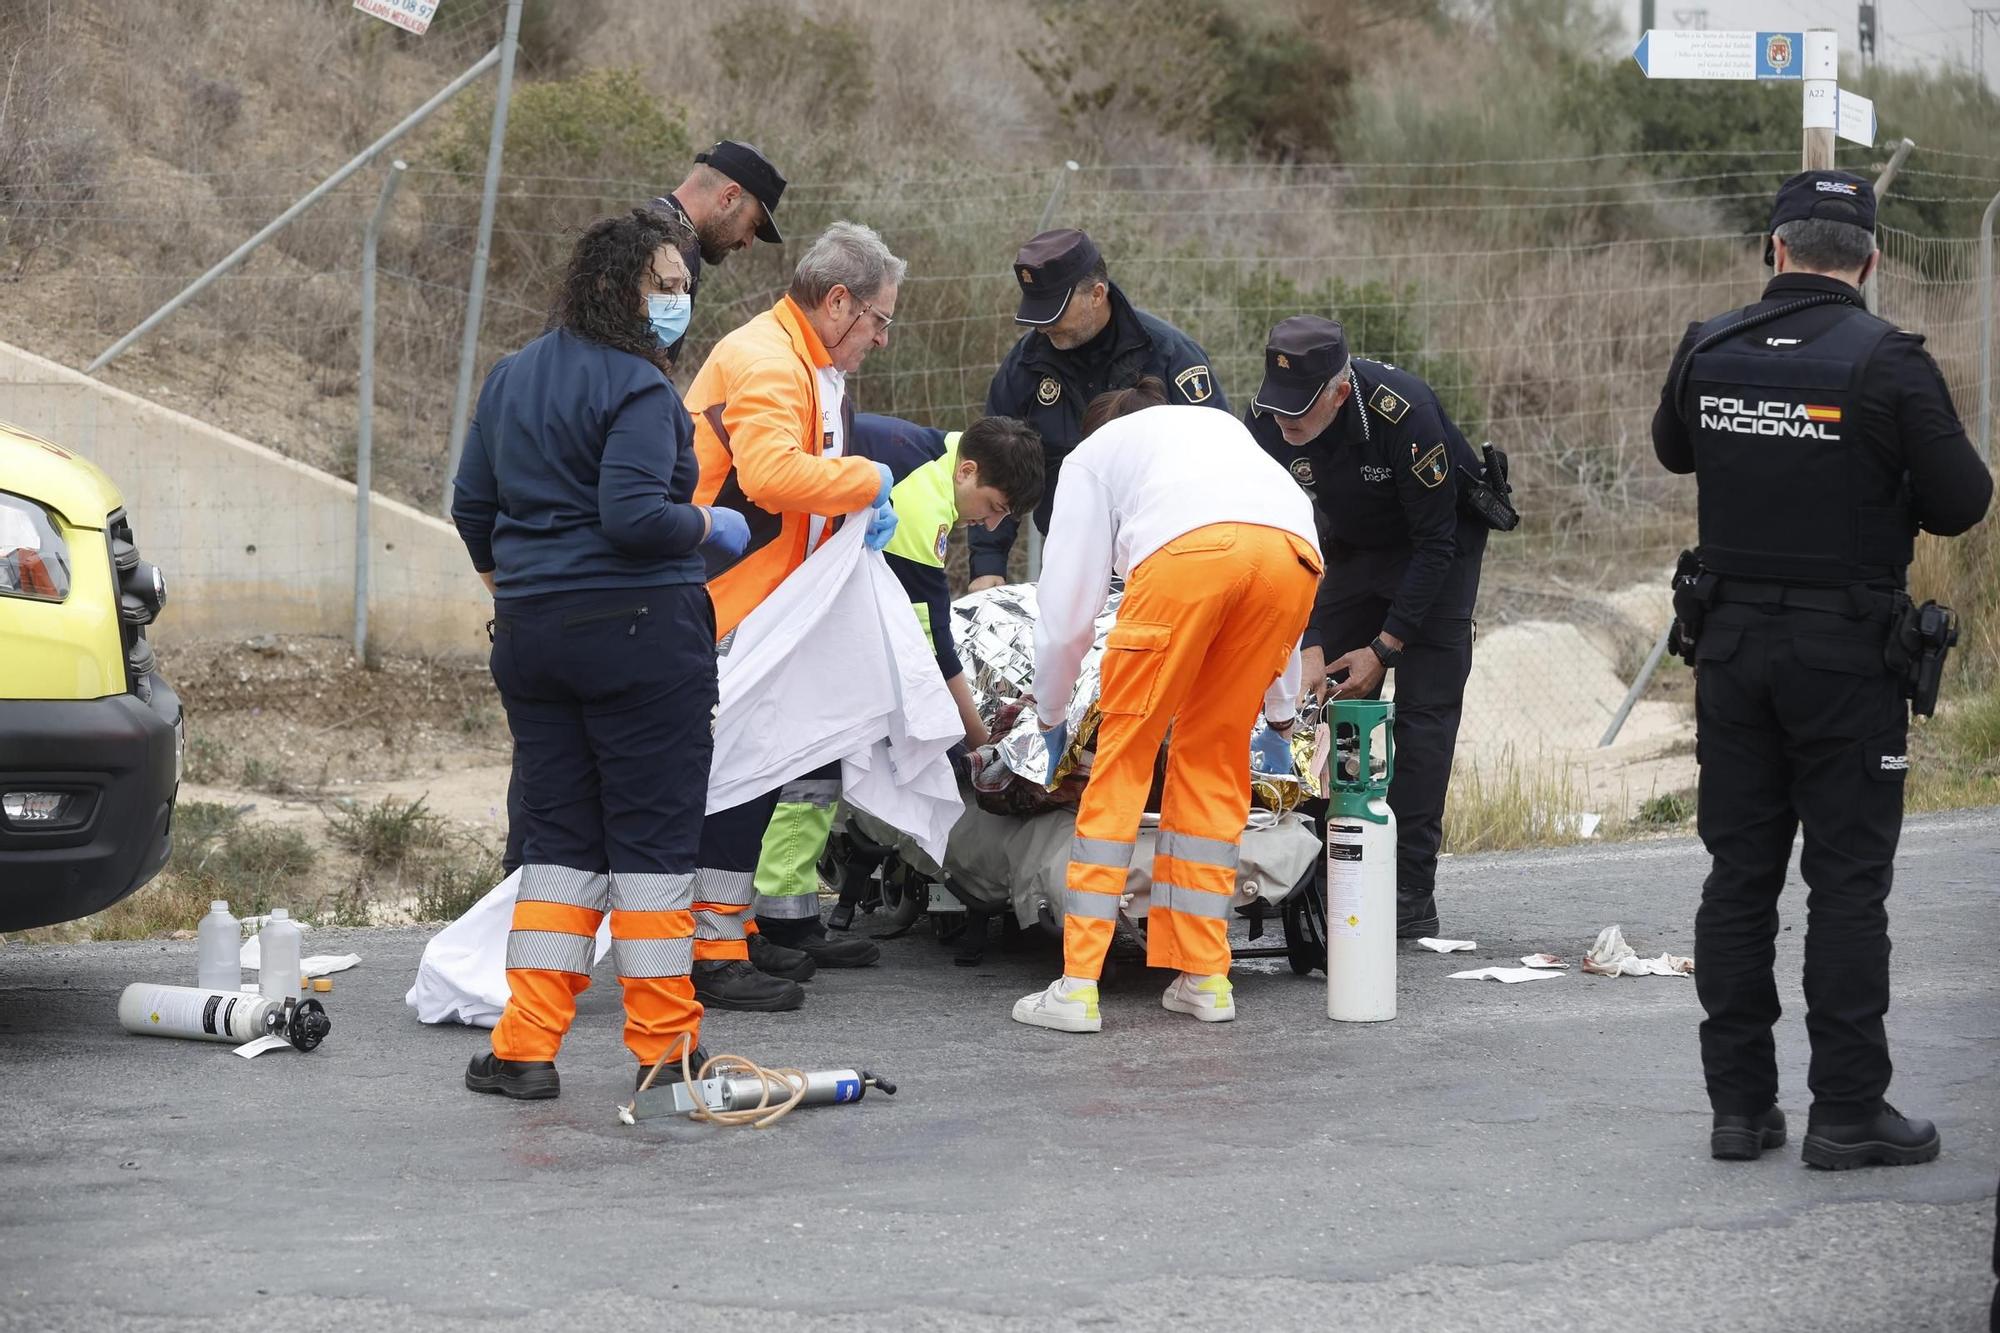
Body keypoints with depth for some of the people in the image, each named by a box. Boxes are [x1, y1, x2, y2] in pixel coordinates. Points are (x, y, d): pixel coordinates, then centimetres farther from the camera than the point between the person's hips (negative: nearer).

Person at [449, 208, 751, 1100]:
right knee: (653, 834, 1)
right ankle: (663, 1046, 5)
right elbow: (633, 516, -23)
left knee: (558, 833, 11)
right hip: (640, 630, -7)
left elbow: (472, 507, 16)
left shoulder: (512, 377, 12)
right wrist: (708, 527, -6)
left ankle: (526, 1048, 7)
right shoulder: (638, 389, -13)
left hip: (531, 632, 7)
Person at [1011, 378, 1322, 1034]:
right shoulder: (1224, 428, 45)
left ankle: (1079, 986, 1)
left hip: (1189, 550, -4)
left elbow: (1066, 612, 27)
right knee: (1212, 756, 17)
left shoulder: (1092, 453, 33)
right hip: (1295, 554, 4)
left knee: (1124, 752, 5)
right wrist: (1280, 719, 52)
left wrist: (1050, 718, 41)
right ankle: (1204, 979, 17)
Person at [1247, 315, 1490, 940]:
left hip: (1442, 542, -5)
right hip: (1354, 548, 5)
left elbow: (1435, 542, -26)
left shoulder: (1404, 412, -36)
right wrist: (1307, 647, -24)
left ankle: (1413, 896, -12)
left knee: (1423, 709, -12)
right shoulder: (1267, 421, -22)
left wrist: (1384, 648, -24)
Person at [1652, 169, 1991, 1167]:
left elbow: (1674, 450, 19)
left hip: (1732, 643, 4)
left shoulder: (1709, 351, 0)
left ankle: (1739, 1103, 13)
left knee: (1739, 872, 10)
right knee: (1847, 880, 0)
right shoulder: (1888, 363, -13)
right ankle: (1847, 1112, 1)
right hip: (1847, 650, -4)